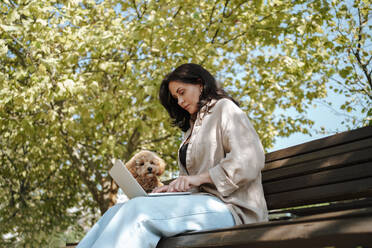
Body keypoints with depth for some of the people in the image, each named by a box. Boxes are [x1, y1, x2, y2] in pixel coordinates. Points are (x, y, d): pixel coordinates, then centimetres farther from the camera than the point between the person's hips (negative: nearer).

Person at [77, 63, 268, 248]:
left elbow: (251, 158, -9)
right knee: (118, 212, -16)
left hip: (229, 206, -7)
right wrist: (176, 187, 1)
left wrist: (200, 177, -15)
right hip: (202, 201, 7)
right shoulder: (191, 127, 29)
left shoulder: (224, 108, 7)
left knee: (139, 211, -29)